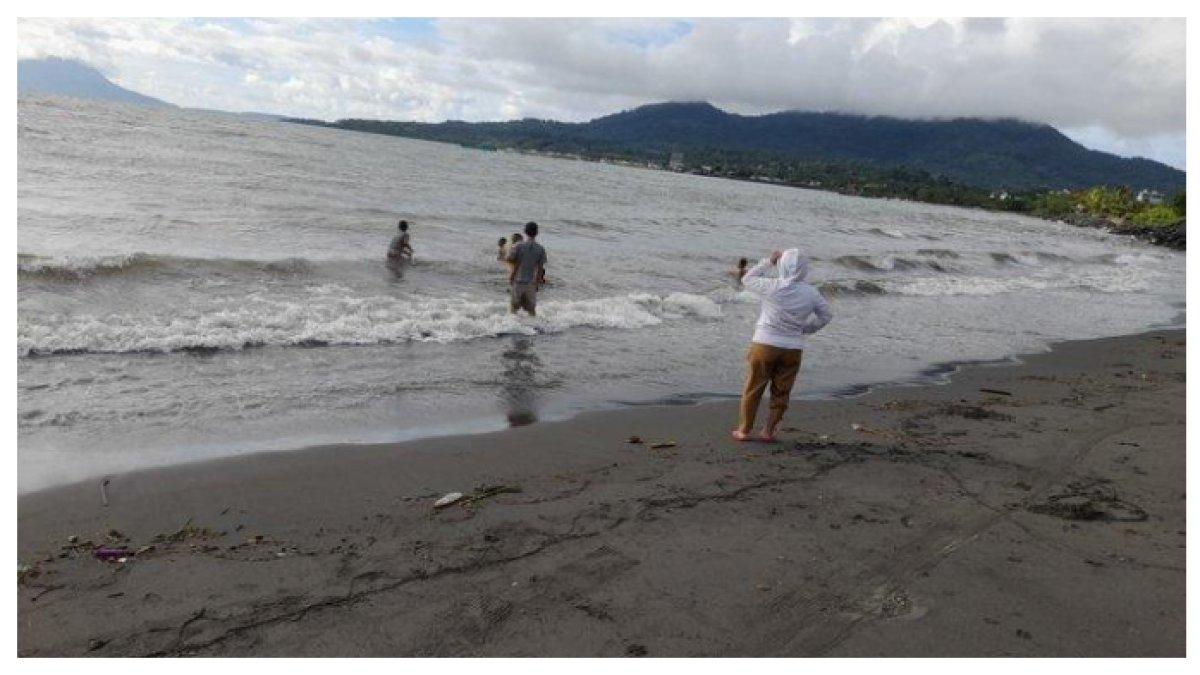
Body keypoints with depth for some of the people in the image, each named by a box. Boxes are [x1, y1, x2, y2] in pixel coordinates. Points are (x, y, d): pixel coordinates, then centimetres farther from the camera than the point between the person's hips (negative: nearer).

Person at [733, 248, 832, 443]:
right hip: (793, 348, 3)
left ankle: (744, 430, 16)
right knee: (781, 392, 13)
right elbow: (826, 314, 11)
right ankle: (769, 431, 18)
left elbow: (747, 279, 5)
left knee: (753, 389, 9)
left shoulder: (771, 287, -14)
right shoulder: (811, 293, -3)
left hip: (765, 345, -2)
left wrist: (768, 262, 9)